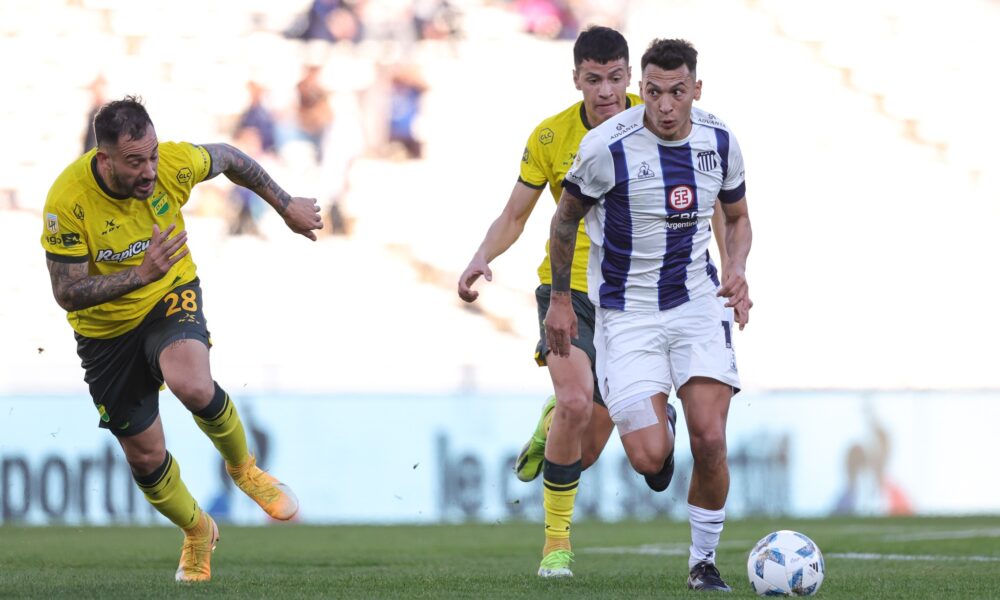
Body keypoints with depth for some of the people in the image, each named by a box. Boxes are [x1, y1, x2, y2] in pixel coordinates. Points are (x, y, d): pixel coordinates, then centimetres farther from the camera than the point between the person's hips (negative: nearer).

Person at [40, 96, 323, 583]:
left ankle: (243, 468, 0)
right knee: (144, 454, 7)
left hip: (171, 296, 0)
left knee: (193, 386, -32)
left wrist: (286, 206, 13)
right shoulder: (68, 200, -29)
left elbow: (229, 159, 1)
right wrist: (140, 274, -40)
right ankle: (197, 533, 38)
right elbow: (67, 293, -26)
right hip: (106, 330, 0)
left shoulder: (175, 164, -23)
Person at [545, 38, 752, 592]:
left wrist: (737, 270, -5)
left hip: (698, 302, 3)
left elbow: (737, 217, 14)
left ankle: (703, 561, 10)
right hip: (625, 312, -3)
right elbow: (565, 218, 1)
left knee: (709, 439, -12)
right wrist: (560, 299, 4)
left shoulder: (719, 142, -4)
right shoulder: (606, 146, -16)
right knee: (650, 457, -14)